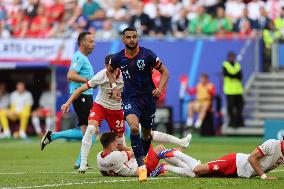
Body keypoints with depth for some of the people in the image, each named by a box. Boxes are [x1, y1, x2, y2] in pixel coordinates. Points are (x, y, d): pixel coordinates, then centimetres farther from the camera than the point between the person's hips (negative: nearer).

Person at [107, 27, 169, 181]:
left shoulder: (147, 55, -11)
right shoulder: (118, 58, -4)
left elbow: (164, 72, -2)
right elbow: (109, 70, 19)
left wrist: (160, 88, -17)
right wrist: (114, 86, 5)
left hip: (148, 98, 1)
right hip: (130, 98, -1)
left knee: (146, 133, 15)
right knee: (134, 127, -27)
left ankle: (143, 157, 46)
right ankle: (141, 166, -27)